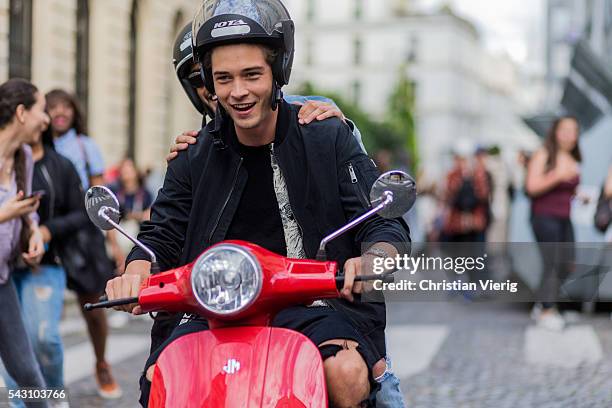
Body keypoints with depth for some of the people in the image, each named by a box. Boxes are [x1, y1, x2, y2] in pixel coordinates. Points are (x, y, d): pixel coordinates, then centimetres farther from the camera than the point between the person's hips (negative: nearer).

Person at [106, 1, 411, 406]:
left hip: (319, 305, -2)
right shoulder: (196, 157, 10)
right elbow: (162, 235, 11)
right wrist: (135, 274, -13)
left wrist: (371, 260, -26)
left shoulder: (329, 138, 2)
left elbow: (388, 227, -2)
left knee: (345, 373, -33)